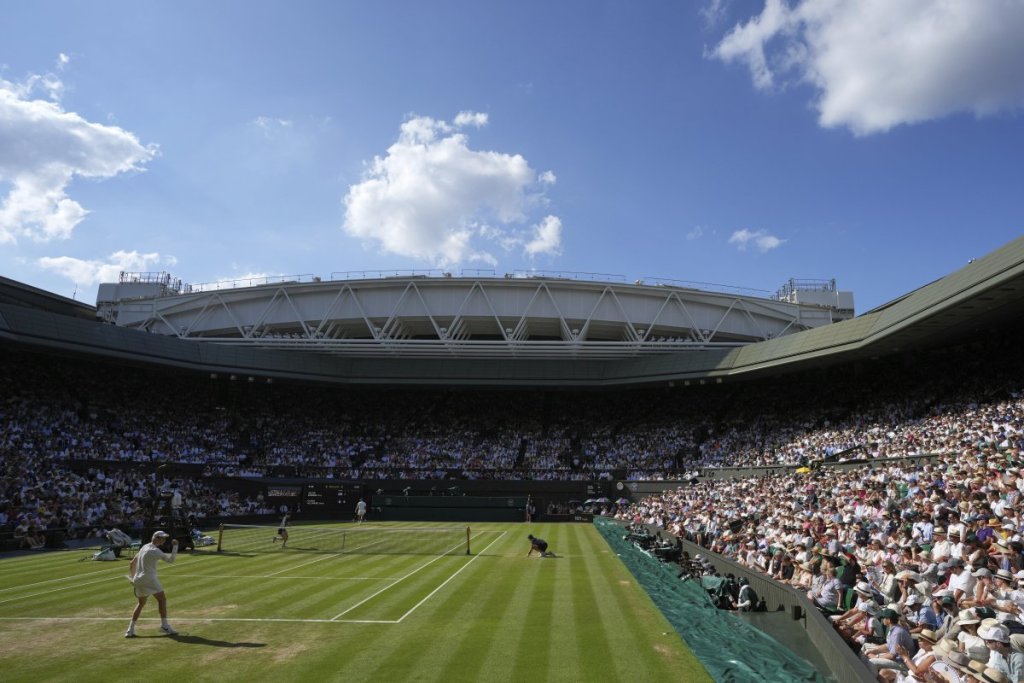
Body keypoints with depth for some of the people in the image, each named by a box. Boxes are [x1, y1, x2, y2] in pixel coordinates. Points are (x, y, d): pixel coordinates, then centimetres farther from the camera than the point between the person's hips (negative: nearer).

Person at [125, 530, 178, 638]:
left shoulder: (144, 547, 14)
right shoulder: (155, 551, -13)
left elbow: (132, 563, 22)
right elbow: (171, 559, -16)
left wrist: (132, 578, 28)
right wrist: (175, 546, -8)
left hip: (138, 580, 9)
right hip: (149, 579, -9)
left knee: (141, 603, 19)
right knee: (162, 599, -4)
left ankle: (130, 630, 17)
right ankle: (164, 625, -6)